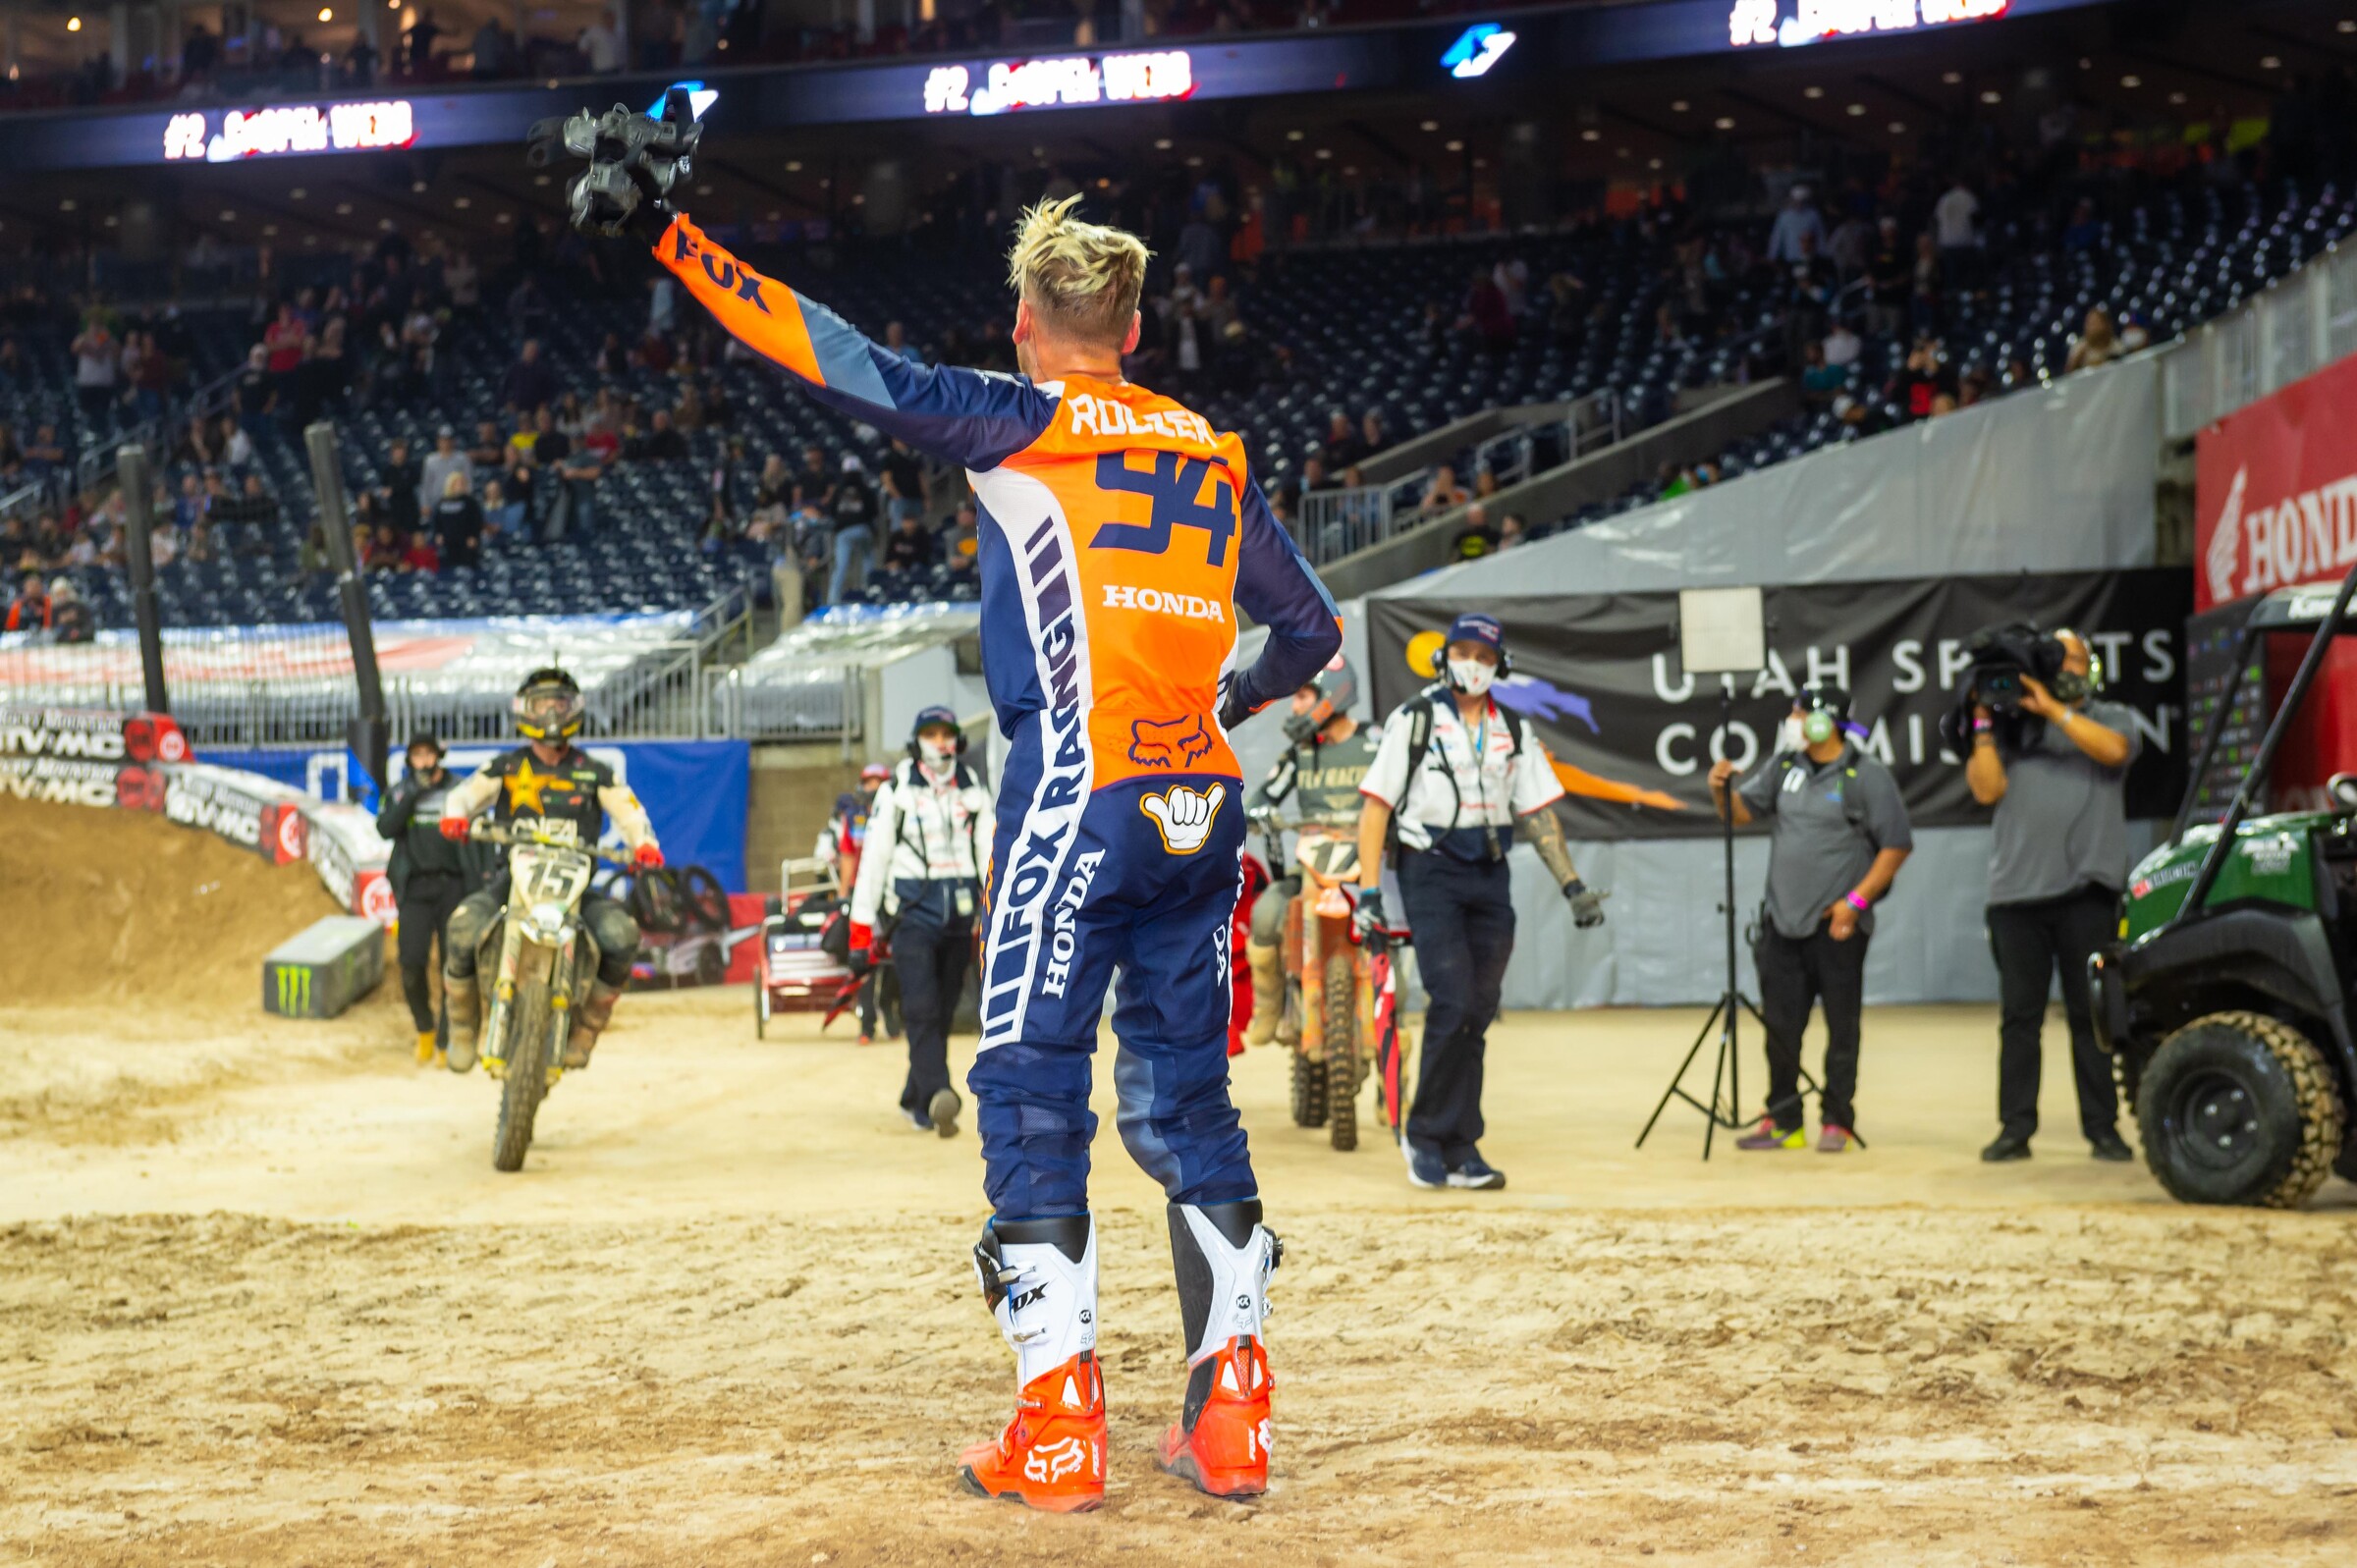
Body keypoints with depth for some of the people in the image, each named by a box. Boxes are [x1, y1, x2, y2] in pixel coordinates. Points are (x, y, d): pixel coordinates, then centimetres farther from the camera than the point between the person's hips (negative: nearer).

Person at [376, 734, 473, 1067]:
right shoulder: (401, 792, 10)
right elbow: (385, 829, -7)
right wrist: (413, 792, -14)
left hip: (452, 884, -1)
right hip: (416, 888, 1)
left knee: (454, 966, -2)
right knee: (411, 964, -9)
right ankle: (424, 1030, 14)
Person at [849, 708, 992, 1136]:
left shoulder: (974, 792, 9)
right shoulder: (896, 791, -1)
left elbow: (990, 855, 6)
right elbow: (873, 860, 0)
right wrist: (861, 935, -3)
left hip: (959, 918, 4)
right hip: (913, 912, -4)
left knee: (942, 1015, 9)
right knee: (921, 1009, -17)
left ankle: (916, 1101, 21)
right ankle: (938, 1096, -31)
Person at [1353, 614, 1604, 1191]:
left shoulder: (1513, 730, 12)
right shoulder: (1414, 719, -1)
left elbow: (1538, 813, 14)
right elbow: (1375, 807, -4)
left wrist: (1573, 886, 5)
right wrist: (1369, 893, -11)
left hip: (1490, 878, 5)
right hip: (1431, 870, -5)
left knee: (1477, 1016, 4)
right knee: (1452, 1006, -15)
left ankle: (1459, 1150, 10)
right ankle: (1426, 1136, -1)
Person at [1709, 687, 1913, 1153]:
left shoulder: (1866, 775, -7)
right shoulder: (1783, 766, 10)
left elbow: (1896, 844, -8)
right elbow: (1743, 811, 13)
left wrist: (1857, 901, -14)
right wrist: (1721, 789, -9)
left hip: (1837, 924, -6)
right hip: (1783, 921, 6)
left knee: (1841, 1026, 2)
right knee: (1780, 1024, 9)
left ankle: (1837, 1122, 10)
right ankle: (1782, 1122, 18)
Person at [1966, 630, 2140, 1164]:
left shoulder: (2111, 717, 13)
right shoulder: (2011, 724, 14)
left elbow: (2113, 749, -11)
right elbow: (1987, 788, 2)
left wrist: (2052, 708, -11)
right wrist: (1983, 723, -2)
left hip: (2086, 889, -1)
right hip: (2017, 891, 1)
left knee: (2091, 1013, 1)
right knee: (2019, 1015, 2)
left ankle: (2103, 1129, 6)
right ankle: (2015, 1129, 6)